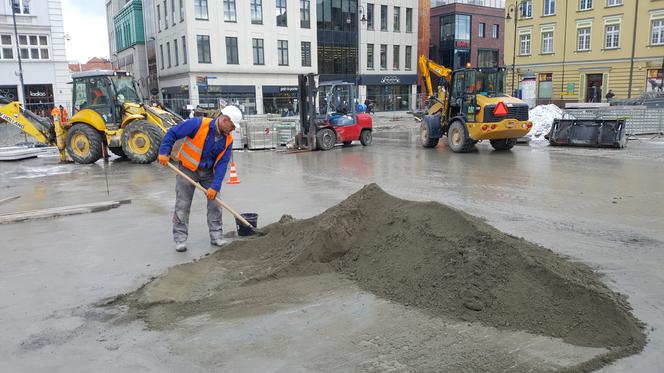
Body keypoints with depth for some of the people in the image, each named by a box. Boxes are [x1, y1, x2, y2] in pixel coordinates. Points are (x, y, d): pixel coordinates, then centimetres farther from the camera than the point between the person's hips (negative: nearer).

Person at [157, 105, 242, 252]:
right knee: (183, 204, -2)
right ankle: (180, 238, 7)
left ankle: (216, 235, 13)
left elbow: (222, 163, -11)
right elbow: (172, 133, -16)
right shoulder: (199, 124, -22)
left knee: (215, 201, 2)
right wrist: (164, 152, -23)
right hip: (188, 168, -4)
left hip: (208, 172, 4)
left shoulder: (228, 139, -9)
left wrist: (215, 186, -19)